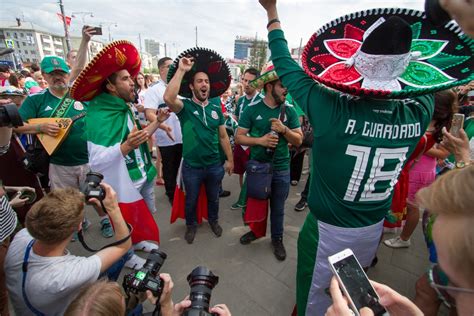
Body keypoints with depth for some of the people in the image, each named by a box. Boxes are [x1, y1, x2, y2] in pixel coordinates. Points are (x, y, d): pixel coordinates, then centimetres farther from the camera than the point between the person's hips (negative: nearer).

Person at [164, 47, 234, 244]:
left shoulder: (216, 109, 1)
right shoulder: (185, 106, -10)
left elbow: (223, 136, 5)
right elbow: (168, 98, -34)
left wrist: (230, 160, 5)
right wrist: (181, 70, -29)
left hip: (215, 165, 3)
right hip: (191, 167, -2)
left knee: (213, 197, 23)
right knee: (191, 200, 18)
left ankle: (213, 220, 49)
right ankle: (191, 224, 44)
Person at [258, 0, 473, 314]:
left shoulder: (333, 112, -27)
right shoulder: (420, 113, -13)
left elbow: (287, 66, -15)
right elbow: (425, 89, 12)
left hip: (327, 231, -4)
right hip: (373, 230, 5)